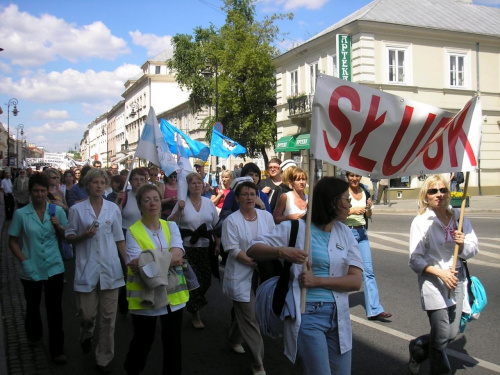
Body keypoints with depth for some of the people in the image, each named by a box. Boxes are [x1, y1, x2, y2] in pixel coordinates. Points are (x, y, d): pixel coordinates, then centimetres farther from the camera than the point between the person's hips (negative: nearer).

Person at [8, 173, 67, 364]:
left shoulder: (57, 211, -1)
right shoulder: (21, 214, -4)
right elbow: (12, 241, 3)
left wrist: (59, 226, -13)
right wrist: (24, 260, -8)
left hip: (54, 268, 0)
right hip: (31, 270, 0)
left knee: (54, 308, 0)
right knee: (33, 306, 18)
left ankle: (57, 350, 9)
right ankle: (34, 336, 45)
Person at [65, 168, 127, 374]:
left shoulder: (113, 208, 4)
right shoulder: (77, 209, -1)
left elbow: (119, 238, 10)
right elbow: (69, 237, 5)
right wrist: (83, 235, -15)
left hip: (110, 268, 1)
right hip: (87, 268, -1)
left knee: (108, 316, 4)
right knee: (87, 314, 4)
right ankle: (86, 335, 41)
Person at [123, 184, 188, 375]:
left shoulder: (171, 226, 4)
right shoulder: (133, 231, -5)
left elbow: (177, 254, -13)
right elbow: (136, 264, -17)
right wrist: (168, 260, -23)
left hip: (172, 293, 3)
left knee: (173, 341, 11)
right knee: (143, 340, 13)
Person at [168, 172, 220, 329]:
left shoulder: (209, 203, 6)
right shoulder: (182, 203, -2)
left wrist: (218, 245, 3)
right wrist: (179, 210, -18)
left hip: (206, 248, 3)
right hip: (188, 248, -3)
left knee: (206, 280, 5)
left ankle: (194, 304, 35)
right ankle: (196, 315, 19)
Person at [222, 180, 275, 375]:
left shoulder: (266, 216, 2)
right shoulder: (231, 221, -9)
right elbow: (234, 250, -12)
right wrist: (254, 262, -22)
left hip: (262, 273, 4)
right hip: (241, 275, -4)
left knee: (245, 313, 17)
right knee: (250, 317, -3)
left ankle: (235, 340, 46)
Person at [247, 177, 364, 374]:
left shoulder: (345, 233, 7)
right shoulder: (295, 228, -6)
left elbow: (356, 281, -2)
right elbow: (253, 249, -7)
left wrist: (317, 281, -17)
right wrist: (281, 251, -27)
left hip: (338, 315, 5)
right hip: (307, 314, -5)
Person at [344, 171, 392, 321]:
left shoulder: (365, 192, 9)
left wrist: (369, 208, -1)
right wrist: (353, 210, -23)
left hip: (362, 233, 5)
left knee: (368, 271, 0)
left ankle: (374, 309, 0)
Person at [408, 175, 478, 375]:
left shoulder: (458, 216, 1)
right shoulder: (420, 221, -9)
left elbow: (473, 249, 4)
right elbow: (415, 259, -10)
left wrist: (463, 244, -17)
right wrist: (440, 273, -20)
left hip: (457, 279, 5)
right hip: (433, 282, -4)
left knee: (452, 333, 12)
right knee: (441, 336, 0)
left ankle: (417, 347, 38)